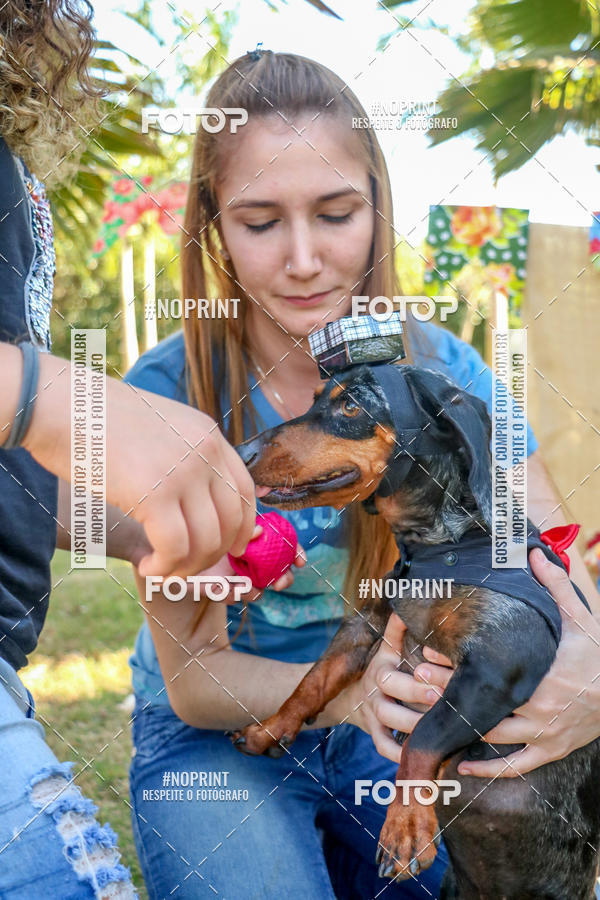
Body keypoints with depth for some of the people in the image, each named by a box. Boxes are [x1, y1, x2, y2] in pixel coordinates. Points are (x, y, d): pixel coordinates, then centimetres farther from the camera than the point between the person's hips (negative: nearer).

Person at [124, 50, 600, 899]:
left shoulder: (442, 371, -11)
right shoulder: (167, 397, -18)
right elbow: (194, 678, -16)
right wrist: (347, 690, -36)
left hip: (382, 735, 3)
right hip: (215, 739, -3)